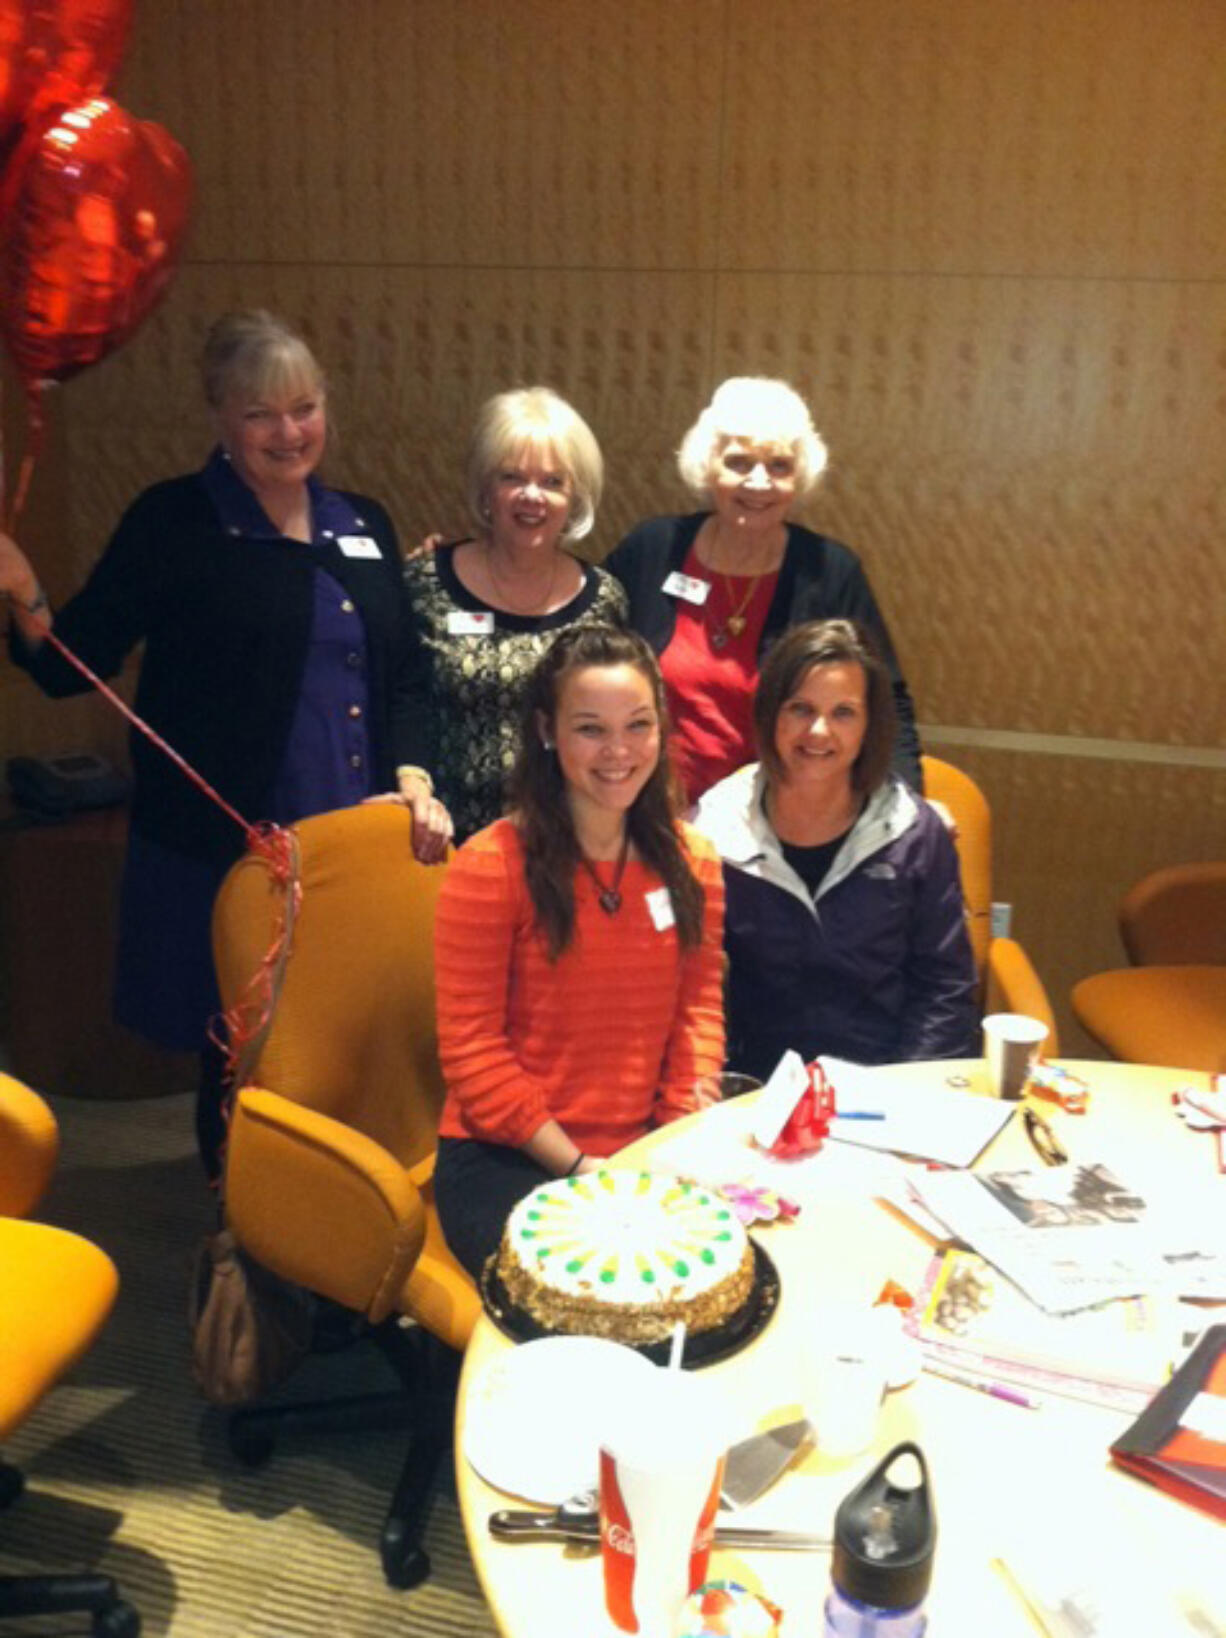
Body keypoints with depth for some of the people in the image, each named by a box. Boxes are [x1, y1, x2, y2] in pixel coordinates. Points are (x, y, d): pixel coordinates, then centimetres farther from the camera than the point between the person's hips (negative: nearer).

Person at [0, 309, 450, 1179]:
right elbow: (74, 664, -3)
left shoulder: (363, 525, 12)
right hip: (222, 854, -4)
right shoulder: (172, 522, -1)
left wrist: (412, 780, 1)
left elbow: (399, 682, 16)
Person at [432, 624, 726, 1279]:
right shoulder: (489, 867, -9)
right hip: (504, 1159, -4)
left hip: (646, 1154, 4)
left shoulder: (692, 861, 7)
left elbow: (699, 1005, 10)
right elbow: (471, 1048, -9)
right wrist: (576, 1165, -14)